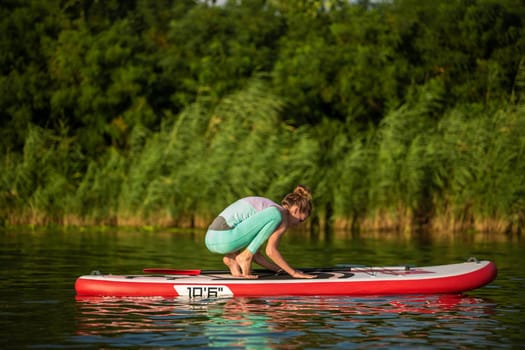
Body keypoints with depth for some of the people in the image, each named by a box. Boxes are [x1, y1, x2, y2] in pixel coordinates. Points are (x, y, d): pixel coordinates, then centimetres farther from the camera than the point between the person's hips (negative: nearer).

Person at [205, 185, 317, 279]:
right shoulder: (281, 215, -1)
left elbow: (254, 253, 26)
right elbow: (271, 251, -12)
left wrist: (278, 268, 21)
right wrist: (293, 272, -6)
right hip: (224, 239, -10)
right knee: (276, 216, -14)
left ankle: (231, 257, 11)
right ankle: (244, 257, -8)